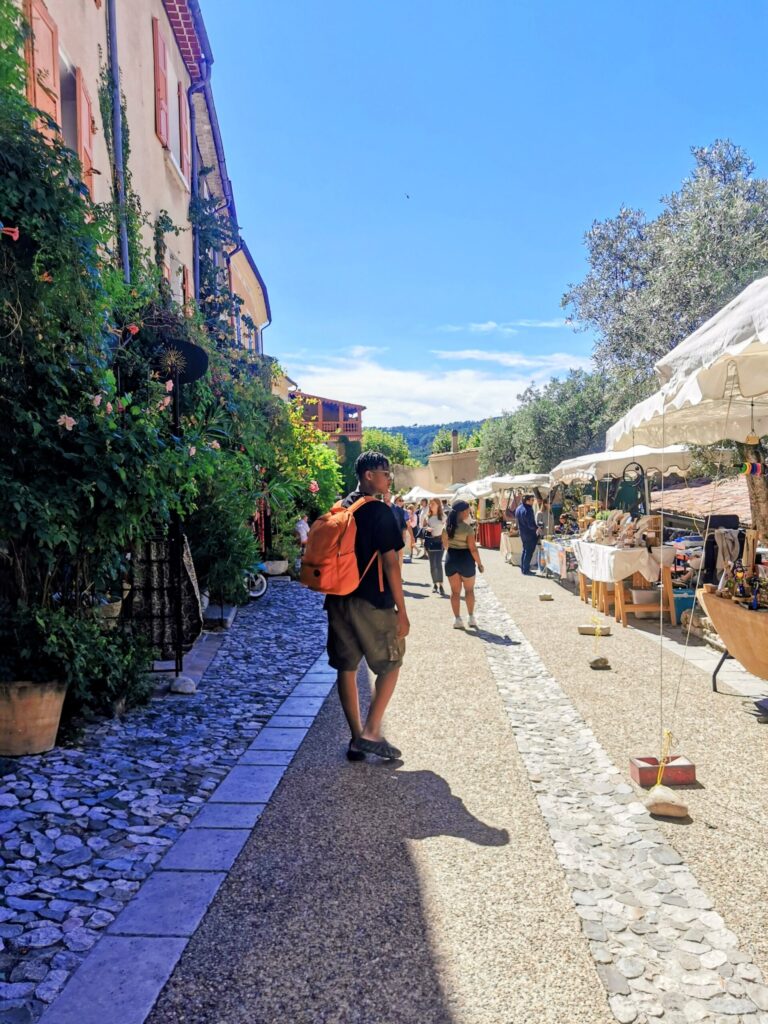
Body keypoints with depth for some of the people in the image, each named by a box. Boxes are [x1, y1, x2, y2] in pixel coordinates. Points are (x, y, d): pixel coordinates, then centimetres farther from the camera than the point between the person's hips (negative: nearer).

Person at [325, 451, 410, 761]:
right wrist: (401, 611, -10)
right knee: (390, 665, 8)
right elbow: (390, 563, -14)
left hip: (338, 600, 7)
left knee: (346, 667, 11)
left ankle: (356, 738, 16)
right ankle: (371, 733, 1)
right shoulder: (379, 511, -11)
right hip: (372, 603, -6)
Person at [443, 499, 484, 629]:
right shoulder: (467, 528, -16)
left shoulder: (447, 526, 1)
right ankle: (471, 618, 17)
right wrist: (479, 563, -8)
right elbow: (472, 548, -17)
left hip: (451, 558, 4)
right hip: (465, 559, -4)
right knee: (469, 590, 13)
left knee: (455, 591, 10)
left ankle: (457, 619, 11)